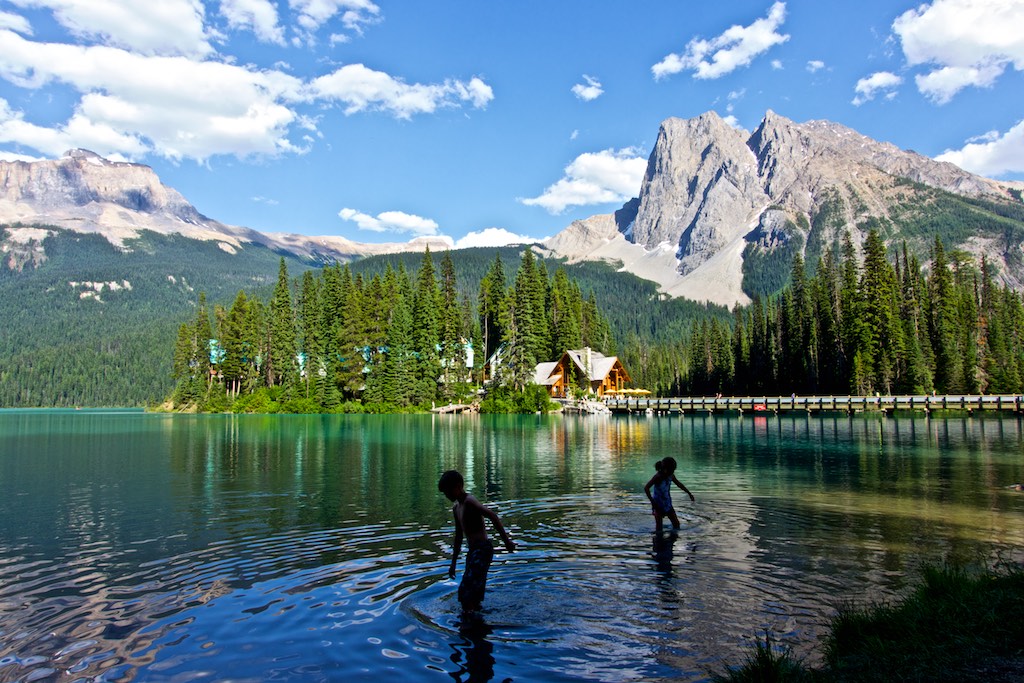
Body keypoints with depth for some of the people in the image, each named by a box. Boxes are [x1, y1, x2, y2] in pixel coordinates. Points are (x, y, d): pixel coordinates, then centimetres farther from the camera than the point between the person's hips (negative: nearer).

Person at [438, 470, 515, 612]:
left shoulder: (469, 502, -12)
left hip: (482, 551, -9)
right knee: (474, 596, 12)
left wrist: (506, 540, -27)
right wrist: (453, 563, 26)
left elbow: (493, 516, -24)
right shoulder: (456, 508, 17)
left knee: (466, 592, -15)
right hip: (472, 552, 9)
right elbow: (459, 536, 25)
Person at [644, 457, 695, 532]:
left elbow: (678, 484, 18)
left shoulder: (671, 475, -2)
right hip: (659, 505, -7)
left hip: (668, 504, 7)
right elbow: (646, 488, -28)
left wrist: (689, 493, 24)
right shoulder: (658, 476, -23)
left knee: (676, 523, 9)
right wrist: (652, 502, -27)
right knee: (659, 527, -3)